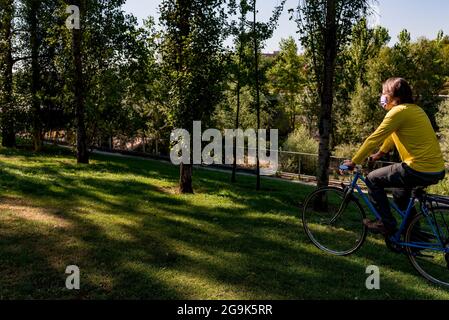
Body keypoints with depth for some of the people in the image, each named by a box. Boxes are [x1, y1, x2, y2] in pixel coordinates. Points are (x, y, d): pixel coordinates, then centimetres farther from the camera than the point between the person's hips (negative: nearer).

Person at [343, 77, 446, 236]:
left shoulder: (399, 111, -13)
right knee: (399, 193, 32)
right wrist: (380, 154, 35)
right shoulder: (414, 109, 16)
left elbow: (374, 139, -12)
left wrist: (353, 162, -4)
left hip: (420, 170, -10)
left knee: (373, 179, 3)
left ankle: (387, 224, 9)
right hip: (437, 170, 10)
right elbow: (393, 134, 28)